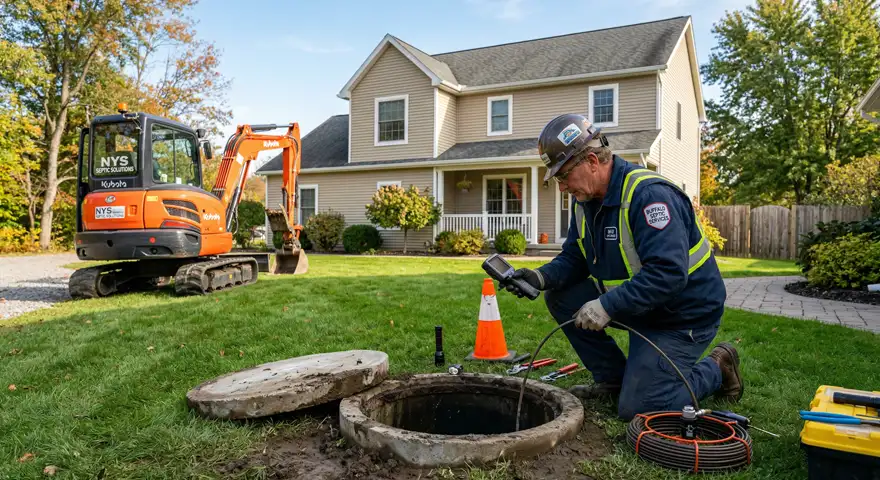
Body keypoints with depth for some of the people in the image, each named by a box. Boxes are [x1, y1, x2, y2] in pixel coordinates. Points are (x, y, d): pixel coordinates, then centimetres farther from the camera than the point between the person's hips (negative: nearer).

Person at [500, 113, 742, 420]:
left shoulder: (650, 194, -27)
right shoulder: (587, 200, 0)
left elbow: (668, 274, -34)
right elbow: (573, 259, 4)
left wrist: (608, 305, -36)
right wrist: (541, 277, -16)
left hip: (683, 315, -8)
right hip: (637, 305, 8)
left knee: (635, 409, -10)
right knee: (559, 297, -5)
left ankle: (716, 369, 14)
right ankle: (613, 380, 10)